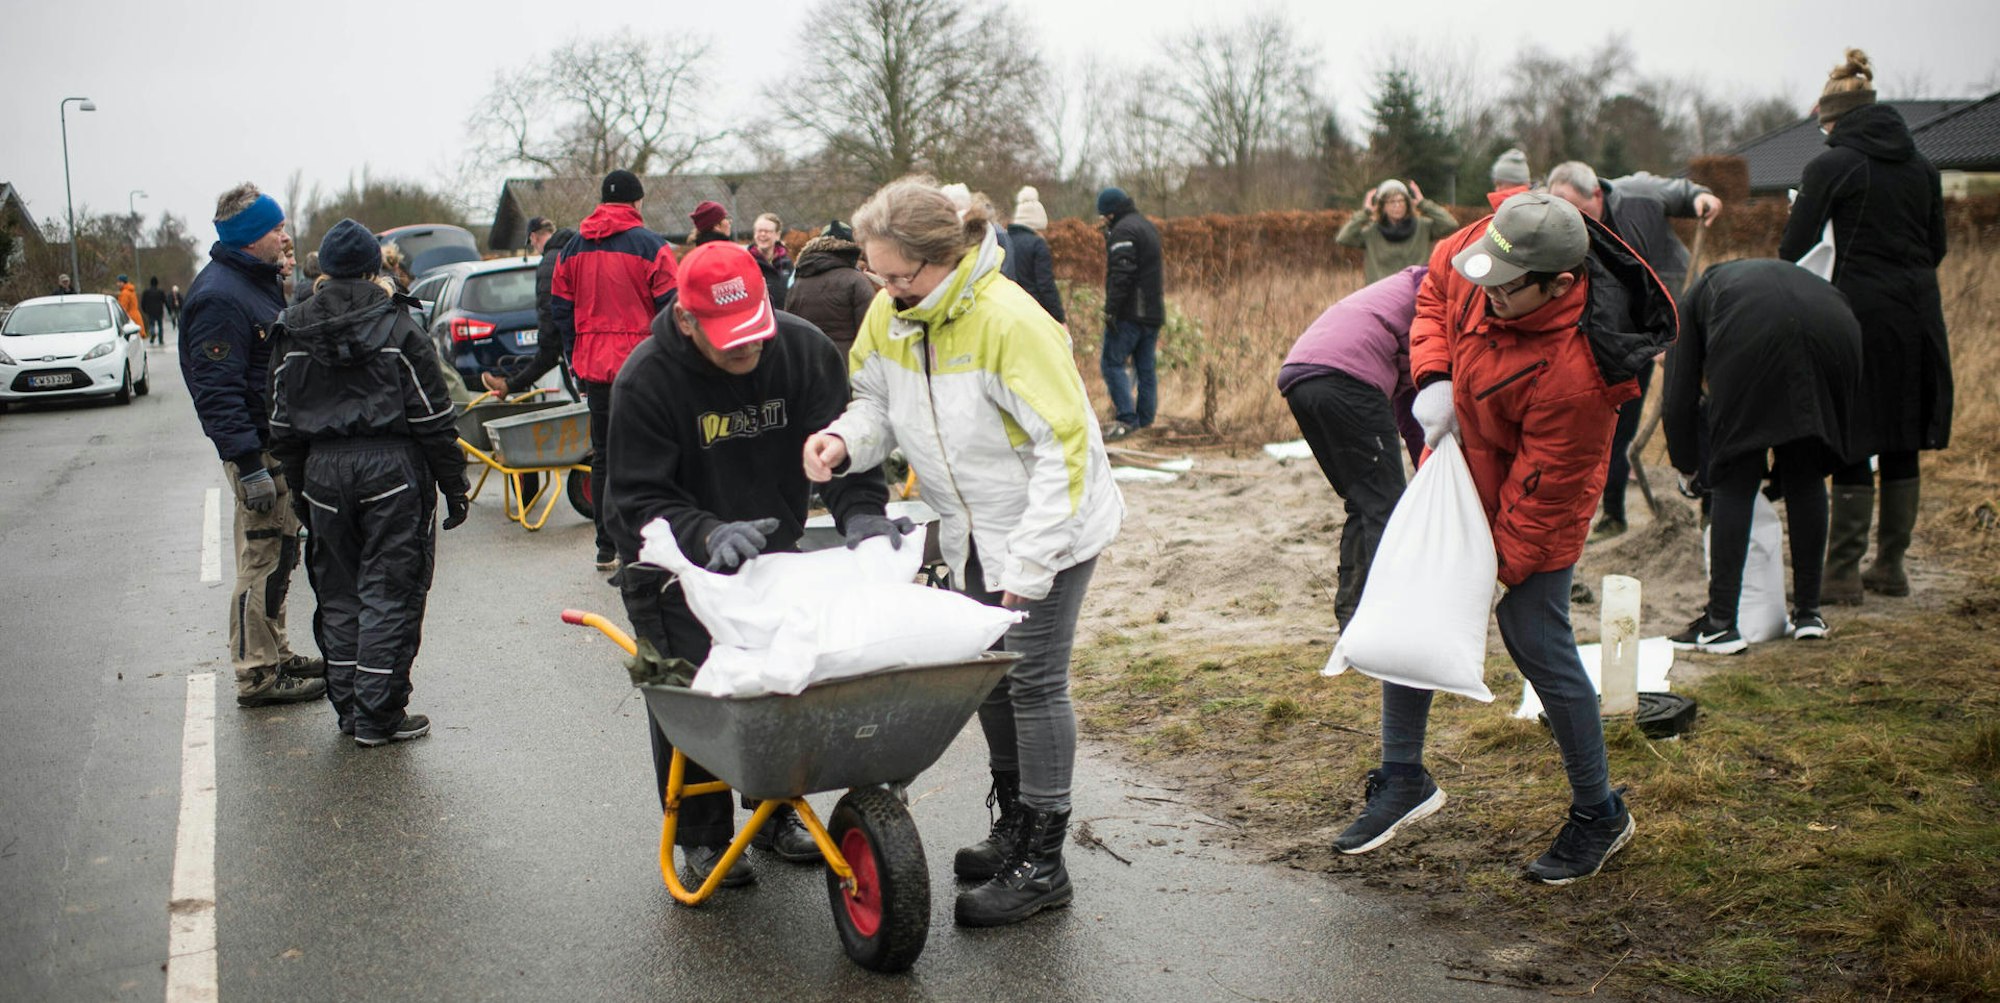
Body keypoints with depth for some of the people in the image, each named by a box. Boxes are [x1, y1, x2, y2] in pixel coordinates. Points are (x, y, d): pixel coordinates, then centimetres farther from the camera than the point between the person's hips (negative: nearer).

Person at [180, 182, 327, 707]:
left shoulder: (263, 281, 14)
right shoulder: (220, 297, -19)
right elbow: (217, 392, -23)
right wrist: (250, 466, -26)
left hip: (281, 442, 10)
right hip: (258, 447, -10)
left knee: (279, 555, 17)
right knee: (264, 557, -5)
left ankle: (275, 656, 28)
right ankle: (257, 675, 2)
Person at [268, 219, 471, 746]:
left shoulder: (293, 333, 5)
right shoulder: (396, 327, -7)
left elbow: (283, 424, 9)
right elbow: (432, 416, -7)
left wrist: (298, 487, 18)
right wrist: (454, 484, 0)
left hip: (323, 470, 4)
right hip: (392, 466, -4)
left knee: (338, 595, 14)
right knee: (389, 591, 2)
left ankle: (348, 709, 20)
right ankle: (379, 716, 3)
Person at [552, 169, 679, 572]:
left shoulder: (573, 248, 10)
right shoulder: (651, 246, -7)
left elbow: (560, 308, 13)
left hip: (593, 368, 5)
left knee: (603, 457, 12)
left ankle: (607, 549, 16)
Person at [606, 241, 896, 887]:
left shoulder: (803, 350, -14)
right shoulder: (645, 380, -23)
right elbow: (638, 500, -23)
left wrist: (861, 512, -33)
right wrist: (708, 535, -41)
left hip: (773, 548, 4)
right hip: (676, 567, -4)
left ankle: (778, 812, 32)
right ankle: (702, 837, 16)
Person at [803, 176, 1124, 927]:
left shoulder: (1010, 321, -28)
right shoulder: (891, 314, -6)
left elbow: (1064, 443, -26)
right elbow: (878, 401, 8)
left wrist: (1031, 562, -26)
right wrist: (845, 438, -17)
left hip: (1048, 528, -8)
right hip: (973, 534, 8)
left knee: (1034, 682, -2)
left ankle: (1043, 863, 9)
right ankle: (1014, 824, 34)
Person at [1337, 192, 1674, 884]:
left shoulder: (1575, 371, -37)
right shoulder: (1490, 245, -19)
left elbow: (1541, 490, -28)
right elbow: (1437, 284, 4)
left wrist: (1499, 571, -21)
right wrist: (1432, 376, -10)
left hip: (1528, 513, -7)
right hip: (1453, 476, 7)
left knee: (1539, 647, -3)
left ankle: (1599, 814, 19)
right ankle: (1403, 779, 25)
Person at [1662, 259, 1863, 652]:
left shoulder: (1696, 298, 34)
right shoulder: (1791, 275, 45)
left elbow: (1679, 401, 26)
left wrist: (1689, 466, 41)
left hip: (1751, 339, -4)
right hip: (1832, 330, 4)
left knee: (1735, 482, 6)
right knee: (1807, 477, 19)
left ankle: (1721, 623, 6)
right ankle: (1808, 612, 25)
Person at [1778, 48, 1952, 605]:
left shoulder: (1831, 166, -7)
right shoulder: (1921, 165, 10)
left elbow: (1793, 249, -8)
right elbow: (1937, 246, 14)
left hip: (1862, 312, -6)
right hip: (1919, 313, 6)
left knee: (1851, 447, -1)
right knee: (1901, 445, 12)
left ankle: (1842, 575, 3)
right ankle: (1891, 566, 20)